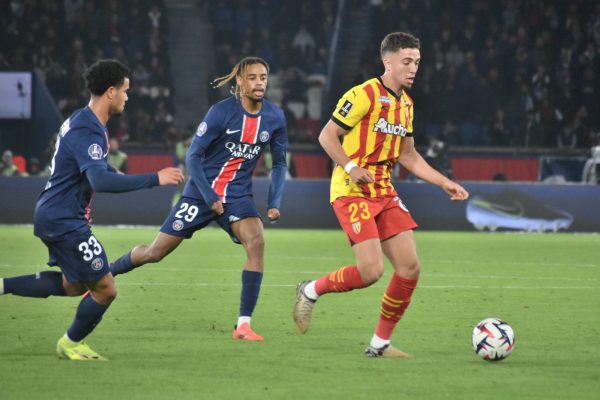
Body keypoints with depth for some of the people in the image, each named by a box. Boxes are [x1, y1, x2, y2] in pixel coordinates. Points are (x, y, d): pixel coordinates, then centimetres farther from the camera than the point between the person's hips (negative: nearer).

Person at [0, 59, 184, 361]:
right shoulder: (87, 132, -24)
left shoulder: (84, 122, 10)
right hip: (65, 221, -11)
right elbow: (101, 181, -37)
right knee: (104, 290, -3)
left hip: (53, 216, 11)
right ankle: (71, 344, 19)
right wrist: (155, 179, -35)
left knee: (73, 286, 23)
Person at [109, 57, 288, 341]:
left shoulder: (274, 117, -3)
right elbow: (193, 156, -12)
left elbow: (279, 162, 9)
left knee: (256, 241, -26)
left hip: (238, 195, 3)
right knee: (155, 253, 2)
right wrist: (210, 197, -17)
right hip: (202, 191, -3)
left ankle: (243, 325, -21)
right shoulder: (221, 112, -15)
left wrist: (274, 203, -1)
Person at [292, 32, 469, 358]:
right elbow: (327, 135, -10)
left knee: (410, 267, -3)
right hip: (352, 193, -8)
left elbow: (407, 154, 22)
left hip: (384, 193, 8)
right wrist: (351, 166, -23)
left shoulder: (405, 103, 15)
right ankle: (311, 291, 9)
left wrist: (444, 183, 15)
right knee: (371, 271, -18)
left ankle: (380, 344, 8)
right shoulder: (364, 95, -11)